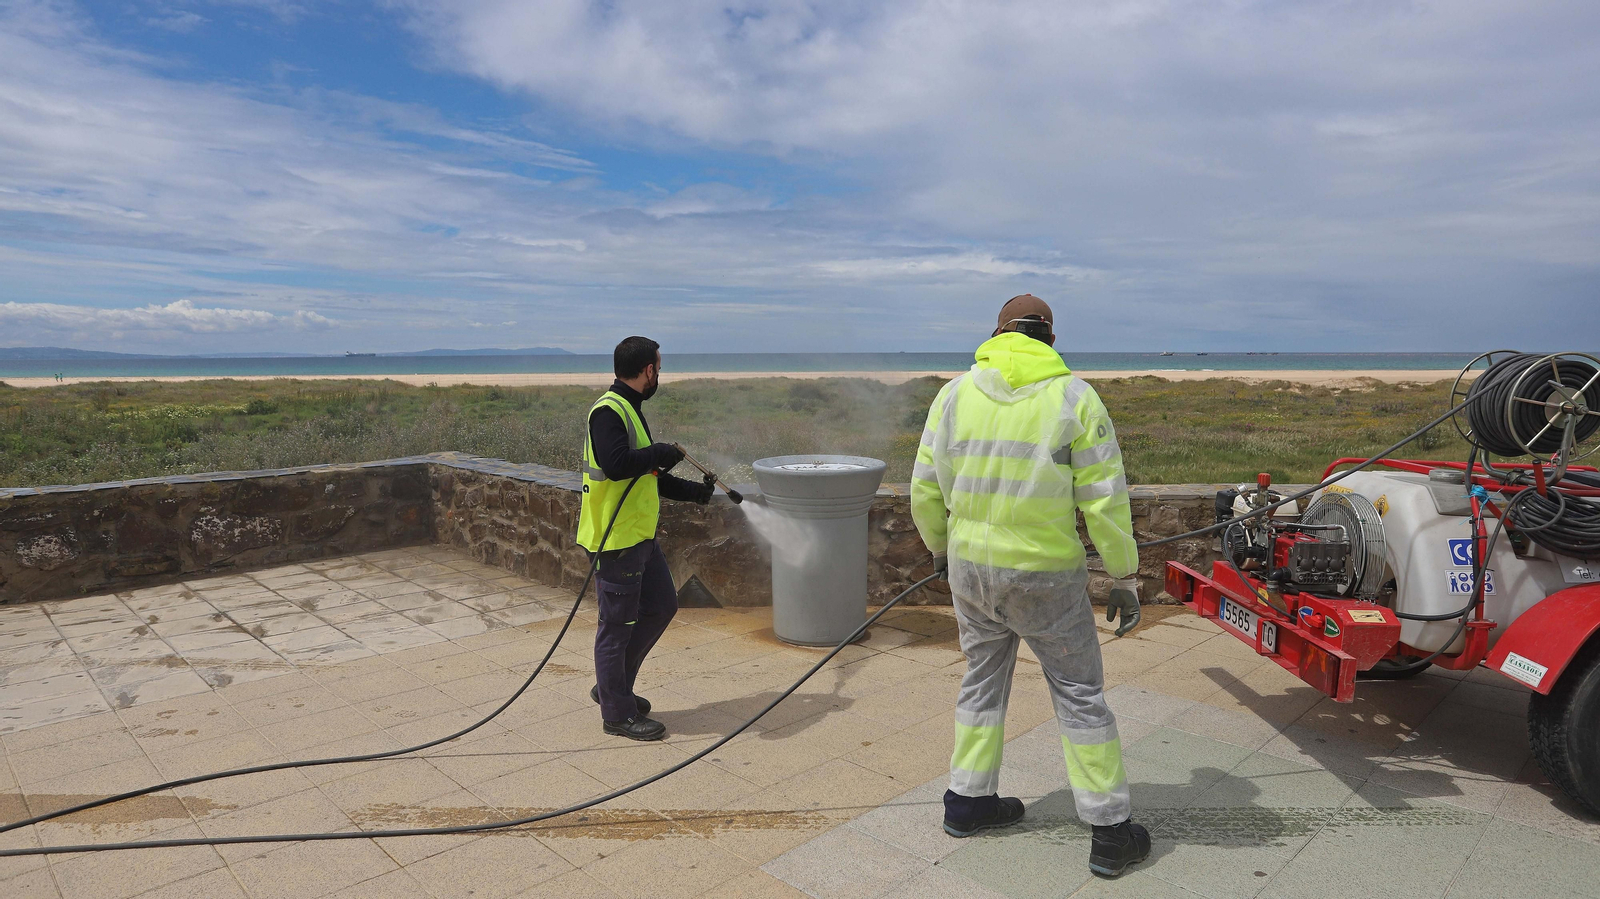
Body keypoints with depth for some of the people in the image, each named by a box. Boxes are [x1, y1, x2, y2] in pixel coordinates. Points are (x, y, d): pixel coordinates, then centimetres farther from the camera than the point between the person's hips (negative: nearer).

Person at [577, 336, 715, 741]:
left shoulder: (629, 410, 17)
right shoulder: (608, 411, -16)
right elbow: (616, 465, -32)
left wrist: (693, 491, 25)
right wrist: (660, 453, -17)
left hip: (640, 537, 10)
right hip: (615, 540, -10)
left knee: (661, 606, 17)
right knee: (617, 624, 1)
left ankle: (613, 686, 29)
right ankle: (618, 713, 16)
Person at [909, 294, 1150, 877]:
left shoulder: (955, 394, 0)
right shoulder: (1074, 398, -9)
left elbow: (925, 491, 3)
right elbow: (1105, 501, -10)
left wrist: (939, 548, 20)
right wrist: (1125, 579, 0)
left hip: (969, 566, 4)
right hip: (1045, 576, -3)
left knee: (983, 679, 21)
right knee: (1079, 694, 10)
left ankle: (968, 801, 31)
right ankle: (1111, 832, 19)